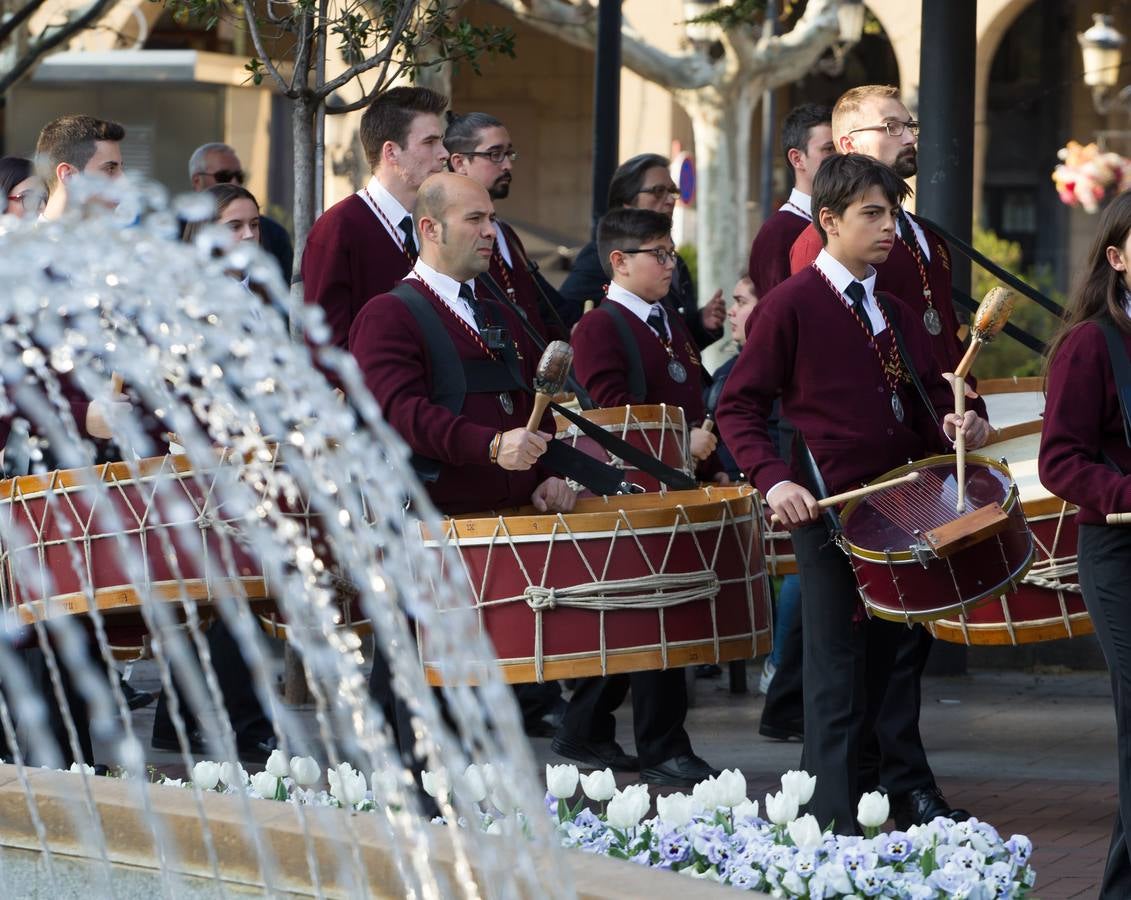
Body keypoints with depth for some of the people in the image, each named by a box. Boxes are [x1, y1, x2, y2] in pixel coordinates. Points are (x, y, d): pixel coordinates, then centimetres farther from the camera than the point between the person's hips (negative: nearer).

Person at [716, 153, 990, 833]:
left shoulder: (896, 314, 15)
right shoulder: (792, 305, -6)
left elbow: (926, 404, 20)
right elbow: (738, 408, -6)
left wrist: (953, 428, -3)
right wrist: (775, 481, -20)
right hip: (828, 514, -7)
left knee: (876, 673, 11)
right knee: (838, 686, -7)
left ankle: (825, 812, 21)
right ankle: (838, 831, -6)